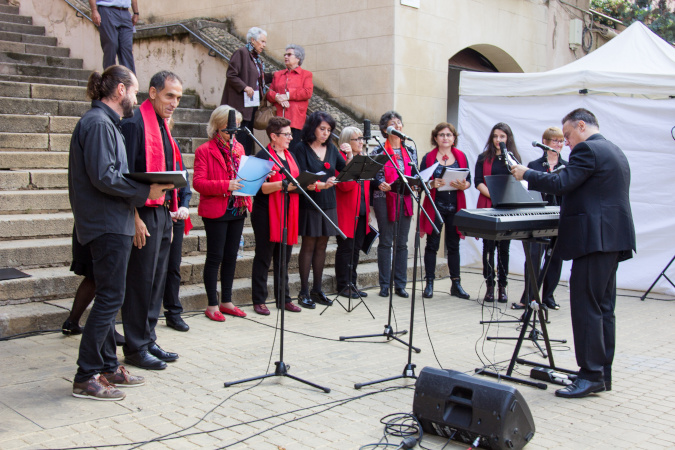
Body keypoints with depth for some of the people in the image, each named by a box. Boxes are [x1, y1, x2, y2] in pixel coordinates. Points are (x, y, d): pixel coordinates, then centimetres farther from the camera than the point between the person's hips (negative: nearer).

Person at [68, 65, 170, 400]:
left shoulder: (105, 122, 18)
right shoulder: (98, 123, -14)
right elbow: (104, 177, -22)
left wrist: (143, 187, 8)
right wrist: (146, 192, -17)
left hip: (111, 225, 10)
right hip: (108, 225, -10)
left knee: (108, 298, 14)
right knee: (110, 298, -7)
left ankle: (108, 367, 22)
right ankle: (85, 378, -1)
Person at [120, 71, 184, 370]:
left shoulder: (162, 125, 17)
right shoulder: (135, 123, -12)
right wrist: (135, 218, -20)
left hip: (162, 213, 9)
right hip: (144, 214, -9)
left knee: (157, 280, 13)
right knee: (140, 281, -3)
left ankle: (148, 340, 23)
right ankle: (136, 348, 7)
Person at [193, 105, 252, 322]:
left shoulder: (238, 148, 12)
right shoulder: (205, 150, -8)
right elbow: (198, 183, -14)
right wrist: (226, 185, -25)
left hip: (237, 209, 6)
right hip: (215, 212, -6)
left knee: (231, 257, 11)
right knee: (215, 257, -1)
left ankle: (226, 301, 21)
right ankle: (212, 305, 8)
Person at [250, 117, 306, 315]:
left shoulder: (290, 156, 16)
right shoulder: (263, 156, -6)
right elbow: (262, 187, -15)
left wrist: (305, 184, -3)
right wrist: (283, 184, -29)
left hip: (288, 213, 7)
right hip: (267, 214, -7)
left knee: (284, 258, 11)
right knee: (263, 257, 0)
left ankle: (284, 299, 18)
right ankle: (259, 301, 6)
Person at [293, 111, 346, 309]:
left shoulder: (331, 148, 11)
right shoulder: (302, 148, -5)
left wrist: (352, 157, -12)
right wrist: (321, 184, -29)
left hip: (328, 203, 5)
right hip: (309, 202, -5)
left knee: (321, 246, 9)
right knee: (308, 246, -1)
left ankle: (317, 289, 18)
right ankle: (304, 291, 5)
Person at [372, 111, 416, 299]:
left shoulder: (409, 151, 12)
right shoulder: (380, 151, 0)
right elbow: (374, 175, -5)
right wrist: (382, 185, -24)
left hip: (405, 199, 4)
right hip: (385, 199, -4)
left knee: (402, 243, 5)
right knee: (385, 242, 1)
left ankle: (400, 284, 11)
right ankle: (385, 285, 8)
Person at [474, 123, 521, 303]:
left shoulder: (514, 158, 10)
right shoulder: (484, 158, 8)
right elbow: (478, 182, -1)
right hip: (487, 207, -1)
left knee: (504, 247, 3)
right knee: (489, 246, -1)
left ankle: (502, 287, 9)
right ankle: (489, 286, 5)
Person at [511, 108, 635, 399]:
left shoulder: (587, 149, -11)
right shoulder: (614, 152, 21)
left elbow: (561, 183, -18)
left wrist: (526, 174, -6)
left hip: (594, 238, -10)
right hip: (613, 237, 11)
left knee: (586, 307, -7)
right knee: (604, 308, 13)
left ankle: (591, 376, -5)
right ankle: (603, 373, 18)